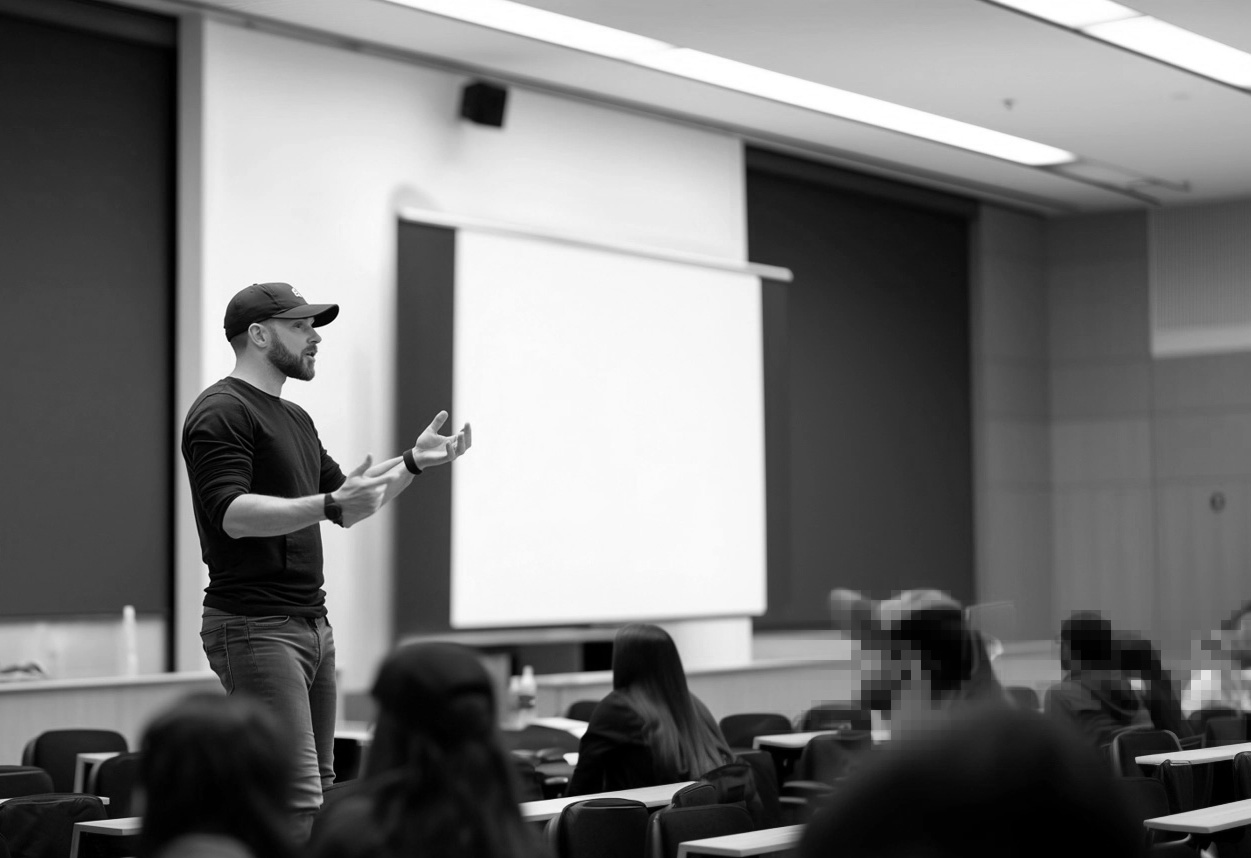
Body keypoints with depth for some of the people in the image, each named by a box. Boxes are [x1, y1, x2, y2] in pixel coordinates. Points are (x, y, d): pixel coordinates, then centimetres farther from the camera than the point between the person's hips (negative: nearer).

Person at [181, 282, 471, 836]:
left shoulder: (294, 418, 22)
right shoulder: (222, 412, -9)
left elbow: (345, 506, 27)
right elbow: (233, 514, -22)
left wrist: (413, 463, 14)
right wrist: (329, 505, -32)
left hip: (311, 620, 10)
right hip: (254, 624, -9)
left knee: (319, 789, 8)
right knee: (294, 798, -15)